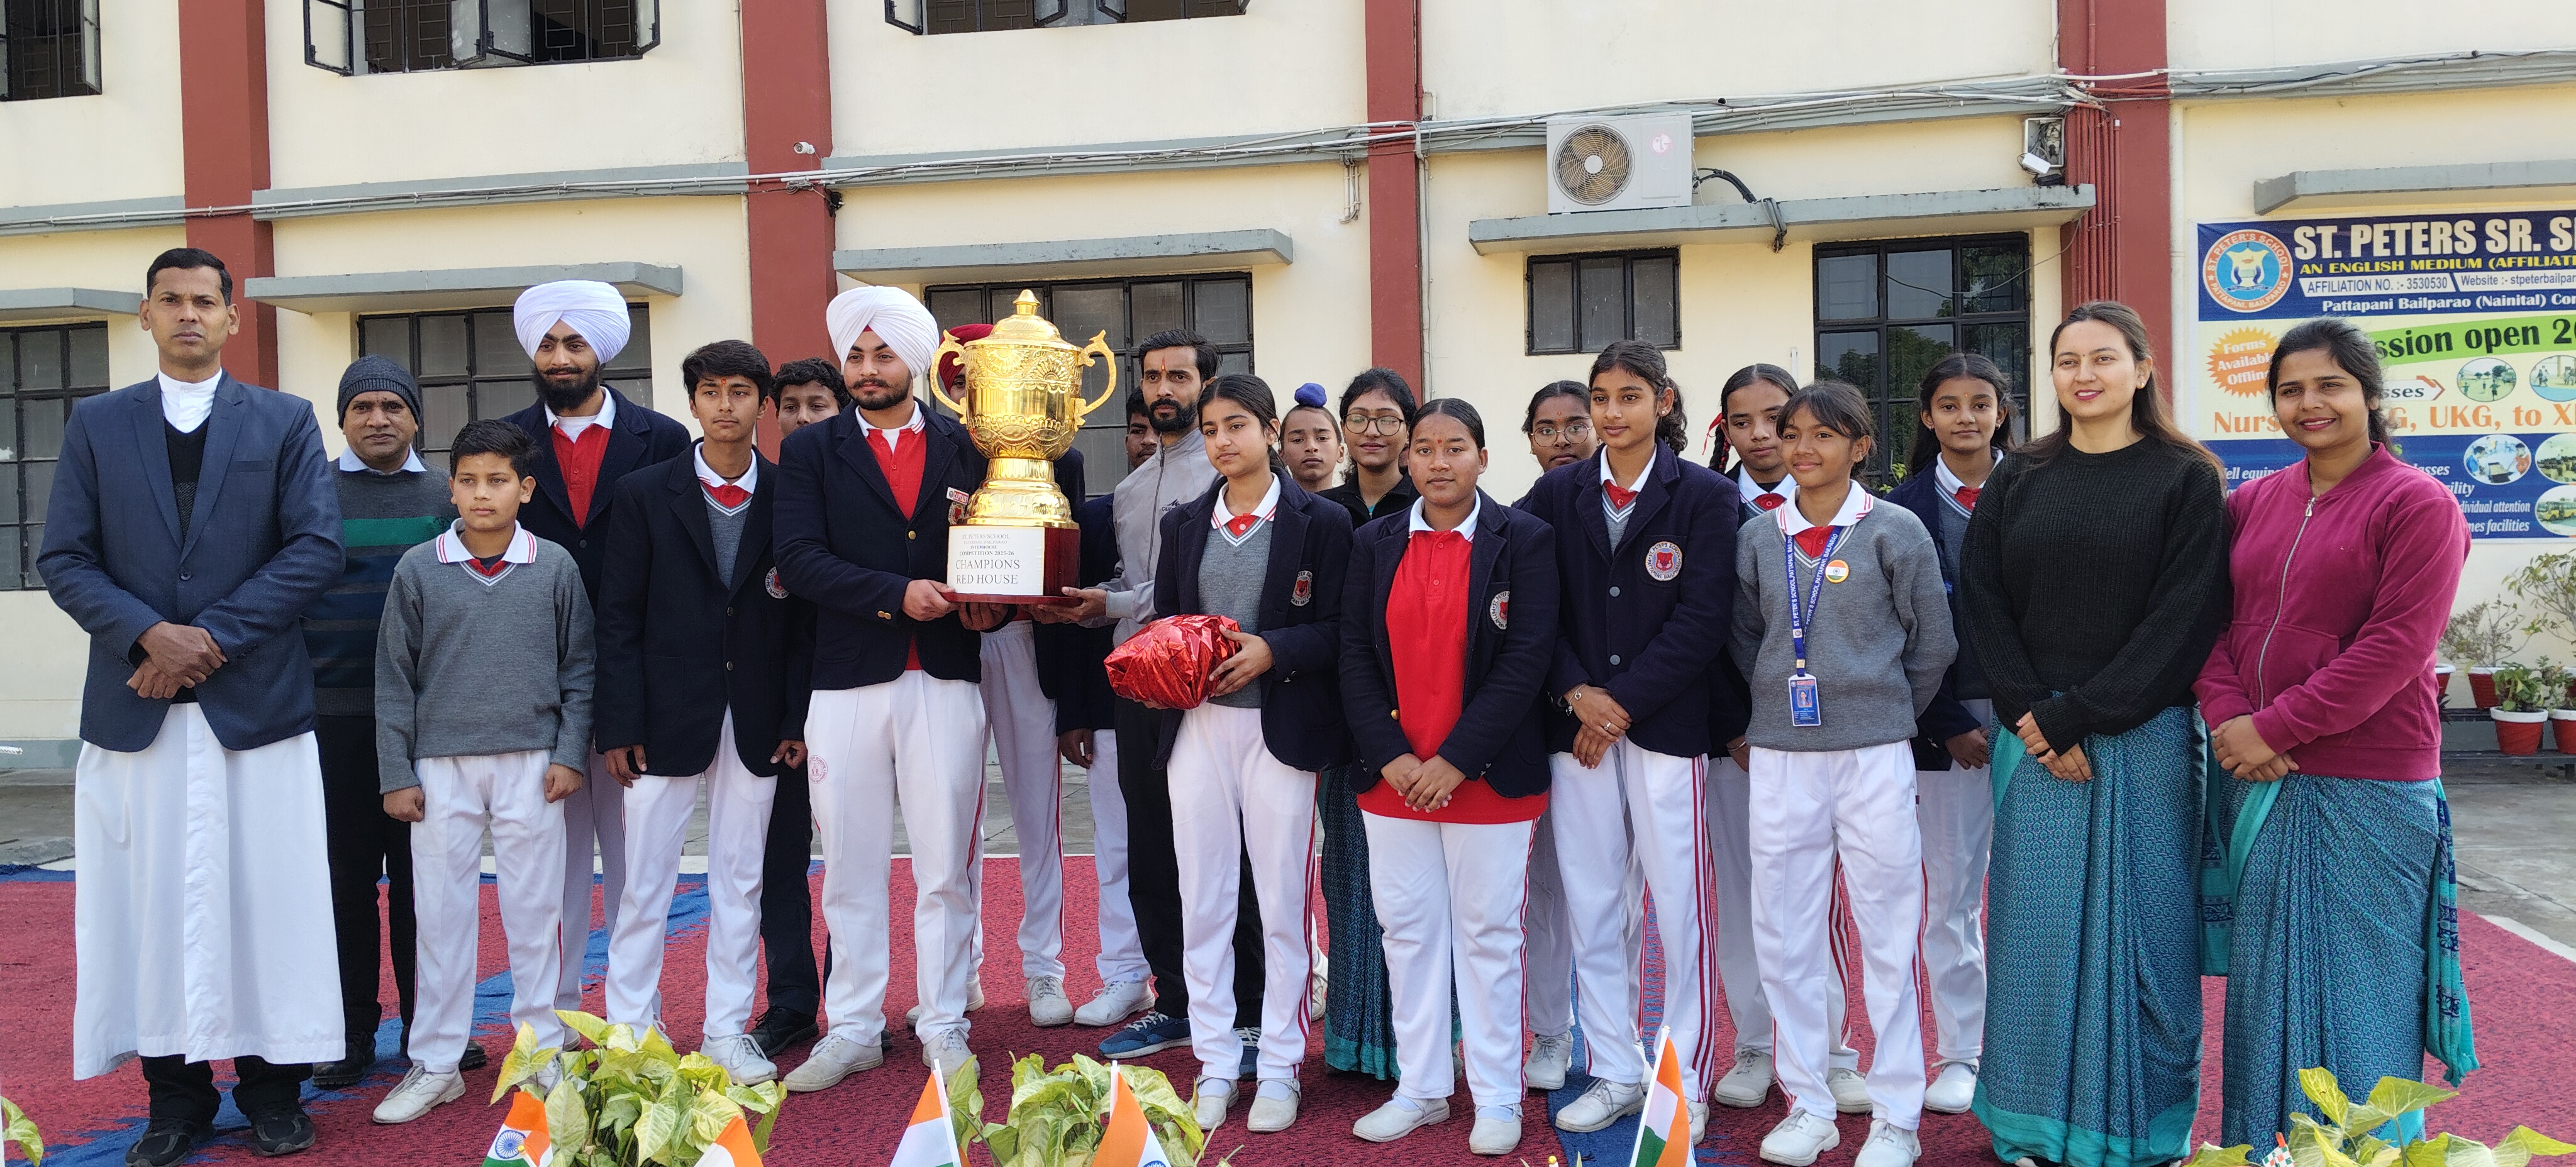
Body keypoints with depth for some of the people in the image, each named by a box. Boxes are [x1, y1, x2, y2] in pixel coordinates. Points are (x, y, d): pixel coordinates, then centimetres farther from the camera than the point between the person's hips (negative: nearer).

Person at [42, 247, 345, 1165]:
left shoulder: (285, 421, 7)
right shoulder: (96, 424, 11)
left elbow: (316, 547, -3)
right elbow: (64, 560, 5)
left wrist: (213, 635, -11)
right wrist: (150, 634, -12)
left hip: (257, 698, -1)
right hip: (135, 703, 1)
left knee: (267, 896, 2)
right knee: (154, 900, 4)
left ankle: (272, 1088, 14)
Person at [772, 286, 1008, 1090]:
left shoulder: (962, 446, 10)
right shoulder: (811, 450, 7)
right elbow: (800, 561, -5)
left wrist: (986, 601, -9)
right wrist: (896, 595, -15)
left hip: (944, 680, 0)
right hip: (846, 682, 0)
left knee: (944, 871, 4)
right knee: (850, 869, 8)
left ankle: (944, 1030, 15)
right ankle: (854, 1031, 20)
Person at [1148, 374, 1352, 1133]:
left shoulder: (1320, 522, -1)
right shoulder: (1184, 524, 13)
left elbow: (1337, 628, -5)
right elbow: (1162, 618, 13)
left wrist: (1272, 650, -20)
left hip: (1280, 728, -3)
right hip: (1196, 725, 4)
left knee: (1281, 903, 4)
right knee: (1202, 900, 6)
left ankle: (1280, 1067, 15)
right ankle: (1214, 1066, 17)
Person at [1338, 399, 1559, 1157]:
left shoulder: (1524, 540, -3)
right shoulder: (1374, 544, 7)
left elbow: (1528, 658, -10)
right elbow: (1355, 655, 3)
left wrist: (1453, 761, -14)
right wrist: (1391, 757, -9)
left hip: (1486, 776, -3)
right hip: (1393, 776, 3)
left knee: (1487, 934, 5)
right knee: (1408, 932, 10)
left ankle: (1496, 1097, 17)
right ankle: (1422, 1089, 22)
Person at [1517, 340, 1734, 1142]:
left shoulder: (1704, 497, -1)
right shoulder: (1556, 495, 7)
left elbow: (1701, 621, -8)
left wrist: (1624, 706, -11)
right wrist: (1575, 690, -10)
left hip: (1665, 723, -3)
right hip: (1575, 721, 3)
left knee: (1680, 904, 0)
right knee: (1590, 904, 8)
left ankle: (1684, 1082, 13)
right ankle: (1615, 1073, 20)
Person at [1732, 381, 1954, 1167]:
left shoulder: (1895, 530, -2)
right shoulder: (1759, 538, 7)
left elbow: (1933, 644, 3)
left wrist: (1884, 711, 10)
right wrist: (1771, 711, 11)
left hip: (1874, 756, -3)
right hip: (1779, 757, 3)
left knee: (1888, 935, 3)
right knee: (1783, 935, 6)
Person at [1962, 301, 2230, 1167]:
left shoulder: (2184, 480, 0)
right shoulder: (2017, 480, 9)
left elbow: (2184, 620, -7)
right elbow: (1983, 604, 4)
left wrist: (2075, 714, -12)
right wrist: (2031, 719, -8)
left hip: (2142, 737, -2)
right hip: (2034, 738, 3)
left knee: (2139, 928, 3)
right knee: (2037, 930, 5)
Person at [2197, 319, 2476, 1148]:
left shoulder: (2417, 504, -6)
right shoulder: (2251, 504, 10)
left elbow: (2396, 648, -14)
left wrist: (2274, 728, -17)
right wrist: (2228, 718, -11)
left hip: (2368, 789, -5)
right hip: (2256, 781, 5)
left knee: (2361, 987, 5)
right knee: (2263, 980, 14)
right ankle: (2257, 1142, 28)